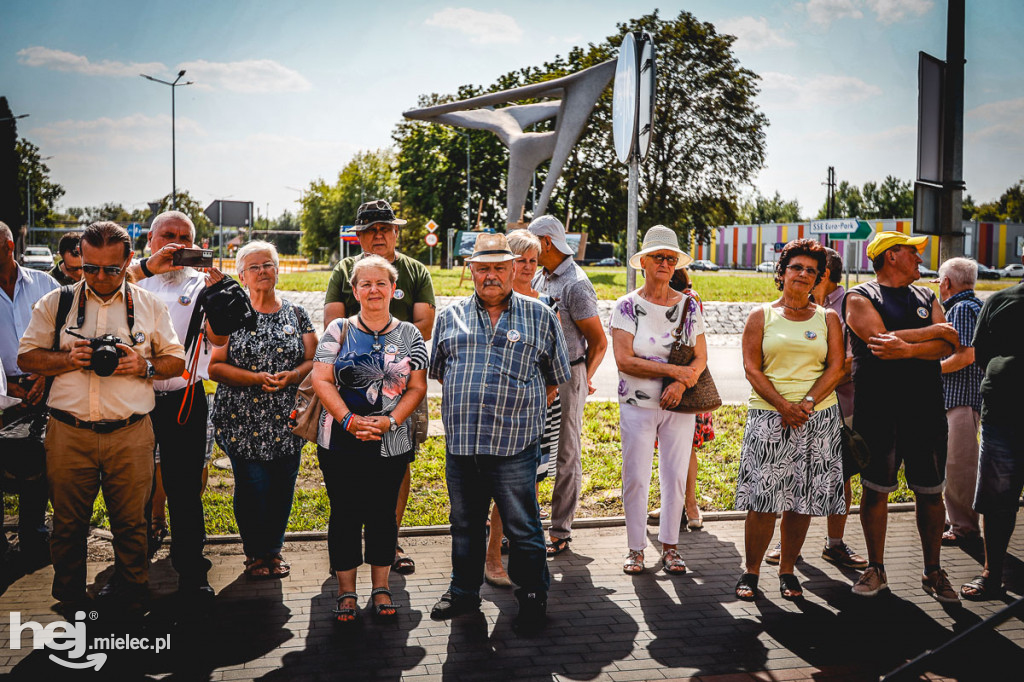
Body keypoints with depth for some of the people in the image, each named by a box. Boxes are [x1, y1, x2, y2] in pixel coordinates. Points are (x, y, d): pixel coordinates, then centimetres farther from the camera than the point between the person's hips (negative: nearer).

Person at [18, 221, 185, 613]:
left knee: (130, 522, 7)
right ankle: (69, 601, 28)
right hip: (69, 433, 1)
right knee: (68, 522, 10)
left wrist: (144, 366, -9)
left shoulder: (149, 306, 8)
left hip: (130, 436, 0)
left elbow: (177, 360, 11)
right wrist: (68, 359, -9)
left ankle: (130, 594, 25)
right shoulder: (56, 303, 8)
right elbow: (27, 357, 9)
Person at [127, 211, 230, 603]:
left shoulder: (199, 283, 6)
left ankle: (192, 574, 15)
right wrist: (147, 267, -22)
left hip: (184, 401, -1)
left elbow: (218, 339, -9)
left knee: (185, 489, 3)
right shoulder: (133, 279, 9)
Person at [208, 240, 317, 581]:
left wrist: (291, 376, -13)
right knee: (252, 486, -2)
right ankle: (255, 552, 20)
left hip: (287, 419, 2)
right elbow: (215, 367, -1)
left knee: (282, 487, 4)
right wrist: (256, 378, -14)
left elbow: (312, 360, 7)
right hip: (242, 420, -2)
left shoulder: (296, 314, 10)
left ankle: (274, 548, 25)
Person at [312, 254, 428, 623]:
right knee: (344, 513, 5)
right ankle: (346, 590, 18)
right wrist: (349, 420, -15)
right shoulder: (339, 330, 2)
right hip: (340, 443, -1)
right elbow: (321, 380, -4)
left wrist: (389, 421, -13)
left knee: (383, 513, 9)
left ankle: (381, 587, 23)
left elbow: (418, 387, 1)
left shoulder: (409, 335, 5)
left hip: (392, 444, 1)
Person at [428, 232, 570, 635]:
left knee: (523, 527, 4)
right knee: (465, 525, 16)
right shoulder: (451, 317, 12)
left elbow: (553, 377, 10)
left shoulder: (539, 317, 5)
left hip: (514, 447, -3)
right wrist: (462, 408, 13)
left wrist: (522, 410, 6)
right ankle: (464, 591, 32)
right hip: (460, 444, 3)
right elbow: (439, 371, 21)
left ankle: (533, 597, 20)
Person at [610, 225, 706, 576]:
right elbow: (624, 360, -12)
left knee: (675, 477, 5)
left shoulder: (689, 305, 7)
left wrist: (680, 383, -15)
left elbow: (701, 359, 5)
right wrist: (674, 369, -15)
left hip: (679, 406, 2)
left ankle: (670, 546, 20)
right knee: (636, 478, 1)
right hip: (637, 405, -2)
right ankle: (635, 547, 15)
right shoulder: (627, 306, -3)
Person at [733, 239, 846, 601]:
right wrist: (783, 405, -14)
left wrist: (807, 403, -12)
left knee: (802, 501, 4)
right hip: (768, 416, -2)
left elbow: (836, 368, 2)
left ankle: (787, 571, 18)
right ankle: (750, 571, 10)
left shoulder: (828, 318, 12)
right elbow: (752, 368, -1)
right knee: (763, 499, -5)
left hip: (818, 418, 2)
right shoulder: (761, 315, 7)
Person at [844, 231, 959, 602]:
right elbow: (880, 337, -17)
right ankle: (876, 569, 18)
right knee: (875, 489, 4)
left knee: (931, 492, 7)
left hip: (926, 407, 4)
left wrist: (907, 349, -18)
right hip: (877, 408, -4)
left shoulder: (927, 298, 15)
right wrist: (935, 331, -7)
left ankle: (933, 571, 20)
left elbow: (946, 347, 0)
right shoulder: (860, 298, 0)